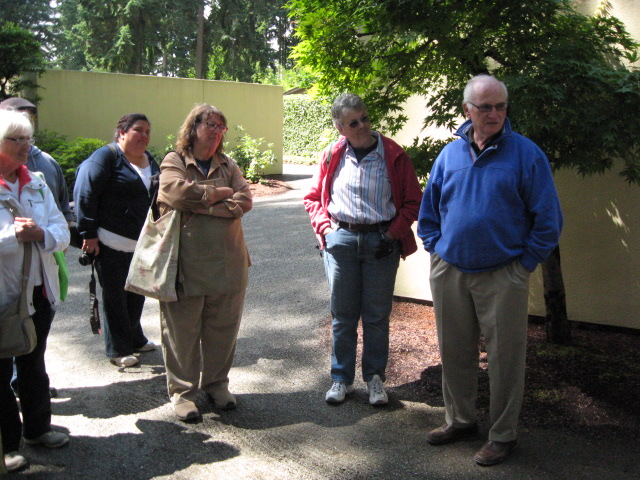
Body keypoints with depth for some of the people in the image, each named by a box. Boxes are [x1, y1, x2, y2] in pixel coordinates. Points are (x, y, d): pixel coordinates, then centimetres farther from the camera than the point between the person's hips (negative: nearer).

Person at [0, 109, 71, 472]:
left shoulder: (37, 183, 9)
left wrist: (41, 234, -16)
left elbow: (62, 234, 4)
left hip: (39, 290, 6)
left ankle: (37, 427, 36)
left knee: (34, 363, 20)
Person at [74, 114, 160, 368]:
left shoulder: (150, 161, 13)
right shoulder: (106, 157, -10)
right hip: (112, 244, -7)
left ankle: (135, 339, 32)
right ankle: (118, 350, 13)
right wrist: (89, 234, -16)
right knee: (115, 296, 3)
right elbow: (85, 195, -14)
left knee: (137, 294, 16)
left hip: (142, 243, 7)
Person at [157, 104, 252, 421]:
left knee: (223, 327, 12)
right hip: (187, 263, -4)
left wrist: (205, 205, -14)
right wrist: (221, 193, -8)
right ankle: (181, 391, 19)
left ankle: (216, 384, 29)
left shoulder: (228, 166, 14)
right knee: (183, 330, 4)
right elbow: (178, 193, -20)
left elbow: (245, 201, -3)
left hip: (228, 262, 4)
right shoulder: (174, 162, 1)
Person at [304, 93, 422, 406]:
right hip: (341, 239, 2)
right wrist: (324, 227, -2)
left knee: (377, 315, 7)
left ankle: (375, 378, 23)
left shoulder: (394, 156, -3)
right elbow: (314, 197, 13)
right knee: (343, 315, 9)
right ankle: (341, 378, 22)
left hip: (380, 241, -1)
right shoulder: (332, 156, 3)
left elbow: (413, 201, 2)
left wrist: (393, 233, -8)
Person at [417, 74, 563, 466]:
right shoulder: (450, 153, 6)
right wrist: (436, 248, 8)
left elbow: (548, 218, -5)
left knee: (505, 358, 5)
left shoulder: (526, 153, -6)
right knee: (454, 352, 15)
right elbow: (429, 209, 17)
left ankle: (503, 435, 21)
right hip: (449, 271, 4)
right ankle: (460, 420, 34)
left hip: (503, 275, -4)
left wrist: (524, 262, -6)